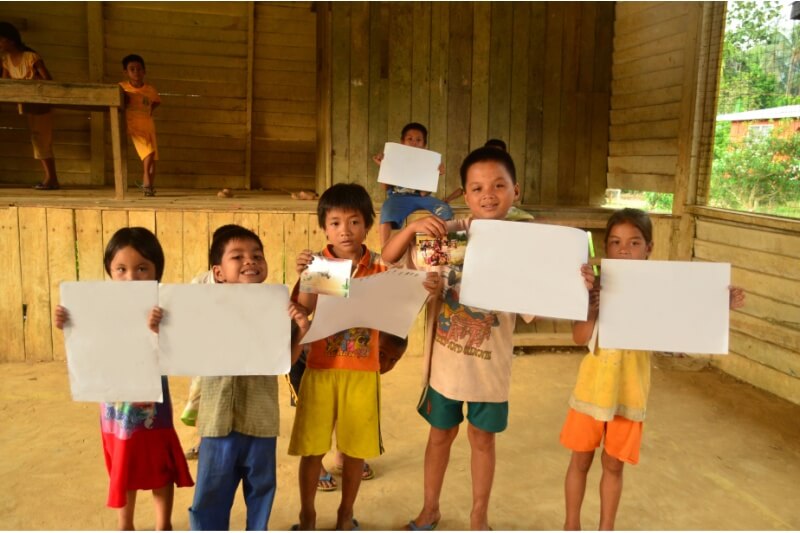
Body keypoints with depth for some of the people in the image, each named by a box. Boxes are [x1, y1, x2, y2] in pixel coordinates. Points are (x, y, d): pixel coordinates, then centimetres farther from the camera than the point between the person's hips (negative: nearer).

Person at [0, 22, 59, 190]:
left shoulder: (31, 57, -15)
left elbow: (49, 81, -16)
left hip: (40, 103, -7)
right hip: (24, 104, 7)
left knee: (41, 139, -8)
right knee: (36, 140, 3)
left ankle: (51, 179, -5)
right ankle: (50, 178, 5)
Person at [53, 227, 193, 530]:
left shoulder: (161, 312, -17)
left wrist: (156, 331, -43)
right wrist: (67, 329, -17)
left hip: (153, 410, -3)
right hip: (116, 411, 3)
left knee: (161, 473, 15)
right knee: (123, 475, 21)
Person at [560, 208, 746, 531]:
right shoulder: (596, 287, -9)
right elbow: (580, 338, -18)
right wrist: (590, 300, -32)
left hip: (629, 393, 1)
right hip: (592, 389, 0)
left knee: (613, 464, 16)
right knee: (581, 459, 14)